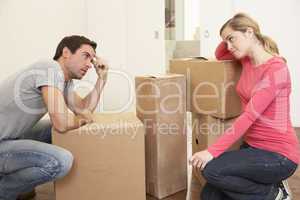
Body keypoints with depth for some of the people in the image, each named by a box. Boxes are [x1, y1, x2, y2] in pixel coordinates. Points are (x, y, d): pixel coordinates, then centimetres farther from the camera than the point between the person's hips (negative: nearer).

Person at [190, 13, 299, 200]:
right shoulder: (247, 60, 6)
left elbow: (249, 116, -25)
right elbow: (220, 56, 25)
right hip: (254, 146, 8)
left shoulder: (276, 68, -19)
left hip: (279, 154, -8)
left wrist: (213, 151, -28)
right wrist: (228, 39, 3)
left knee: (211, 169, -23)